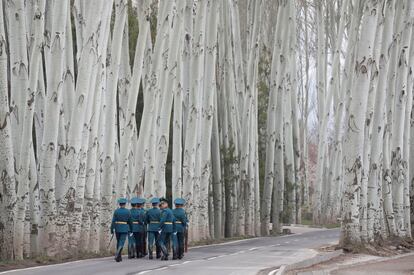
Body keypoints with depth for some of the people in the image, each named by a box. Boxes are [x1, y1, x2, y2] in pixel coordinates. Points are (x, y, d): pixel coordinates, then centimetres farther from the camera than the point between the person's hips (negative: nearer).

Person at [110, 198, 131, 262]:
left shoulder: (116, 211, -3)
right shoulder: (127, 211, -3)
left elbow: (113, 221, -6)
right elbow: (129, 221, 2)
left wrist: (112, 230, -4)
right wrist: (130, 230, 14)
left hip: (117, 228, 2)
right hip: (125, 229, -2)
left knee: (118, 242, 16)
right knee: (121, 243, -6)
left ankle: (119, 257, 20)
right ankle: (117, 254, -29)